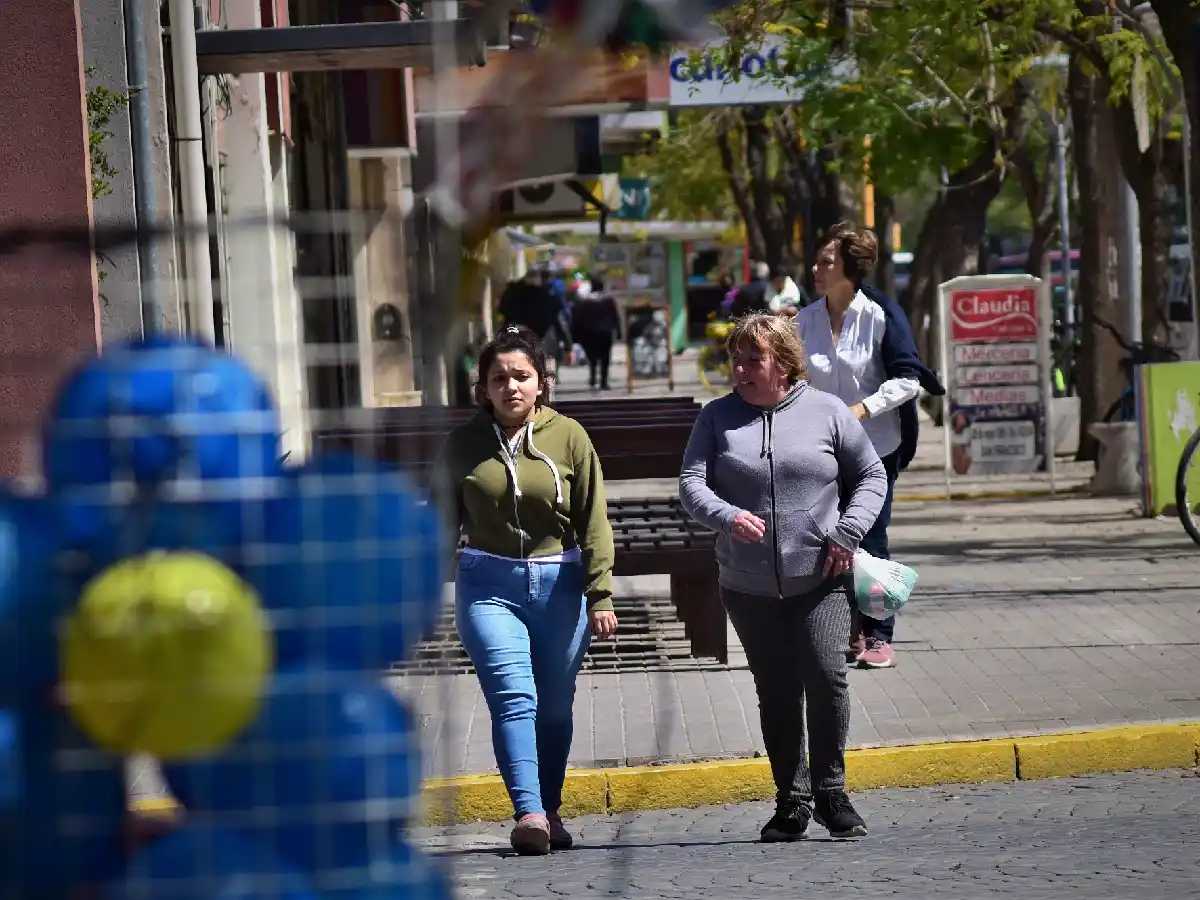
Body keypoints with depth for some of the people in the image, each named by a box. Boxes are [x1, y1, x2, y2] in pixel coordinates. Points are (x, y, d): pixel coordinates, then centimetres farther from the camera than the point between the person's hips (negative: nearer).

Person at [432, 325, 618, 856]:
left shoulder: (568, 437, 0)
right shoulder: (464, 444, 3)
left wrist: (600, 596, -4)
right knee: (514, 697, -15)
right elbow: (443, 519, 11)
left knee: (555, 706, 7)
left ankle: (549, 811, 21)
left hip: (559, 584, 1)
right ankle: (529, 813, -24)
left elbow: (593, 524, 0)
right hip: (489, 586, -1)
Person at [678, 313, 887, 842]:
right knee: (776, 694, 7)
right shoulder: (718, 417, 5)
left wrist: (848, 532, -6)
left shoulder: (826, 412, 2)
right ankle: (792, 800, 18)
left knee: (826, 676, -15)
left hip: (821, 578, -2)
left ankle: (831, 792, -1)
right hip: (749, 585, 2)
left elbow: (871, 475, 10)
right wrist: (727, 517, -24)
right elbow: (691, 484, -4)